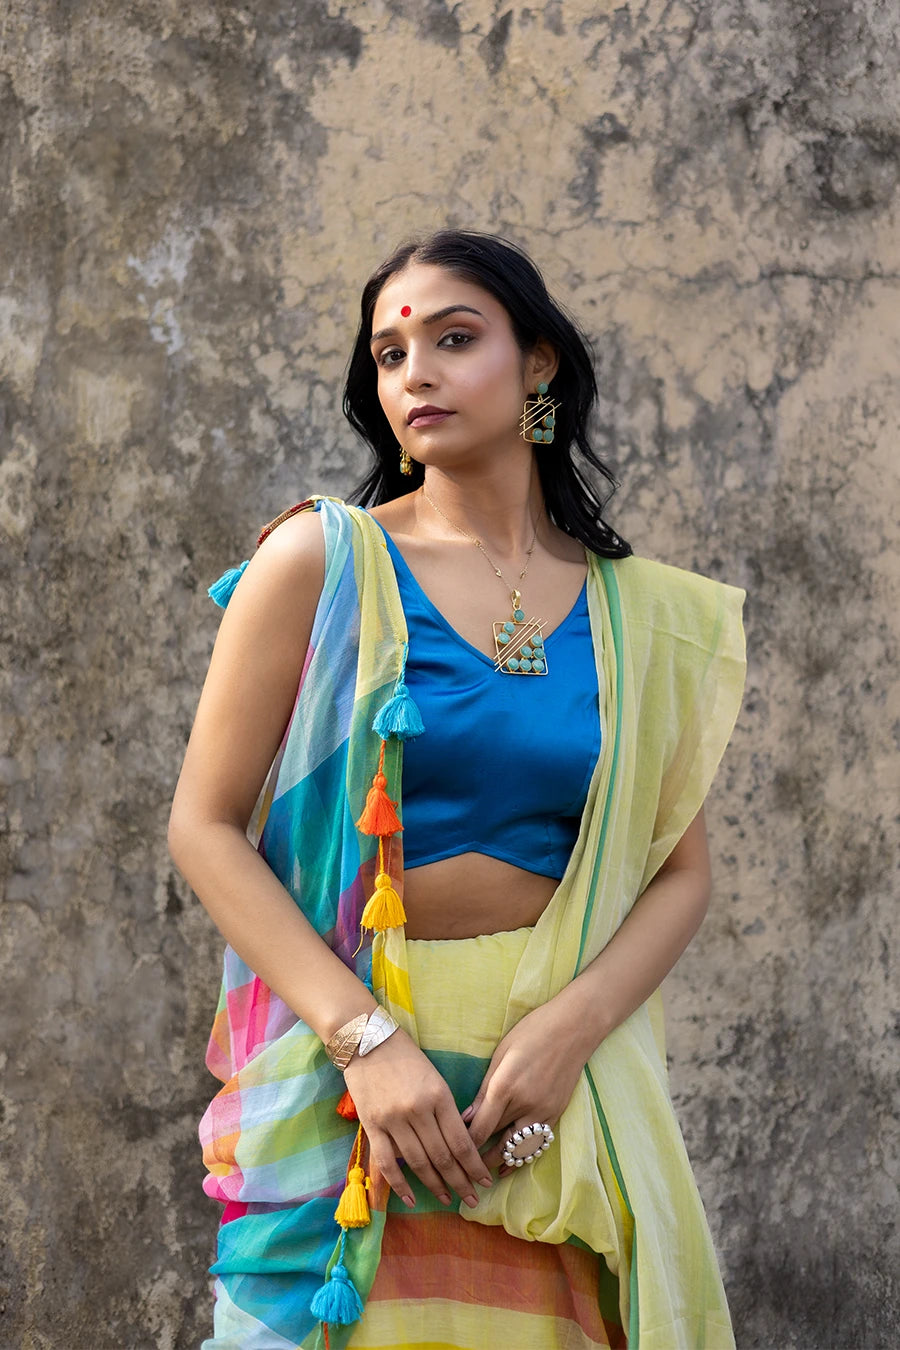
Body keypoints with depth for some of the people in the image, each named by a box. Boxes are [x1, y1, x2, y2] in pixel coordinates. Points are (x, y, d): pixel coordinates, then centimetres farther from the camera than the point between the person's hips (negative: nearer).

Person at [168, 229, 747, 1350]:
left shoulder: (639, 615, 5)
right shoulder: (322, 560, -2)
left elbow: (682, 871, 5)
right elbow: (205, 826, -6)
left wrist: (571, 1026, -13)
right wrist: (368, 1037, -16)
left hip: (559, 1072, 2)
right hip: (339, 1065, -2)